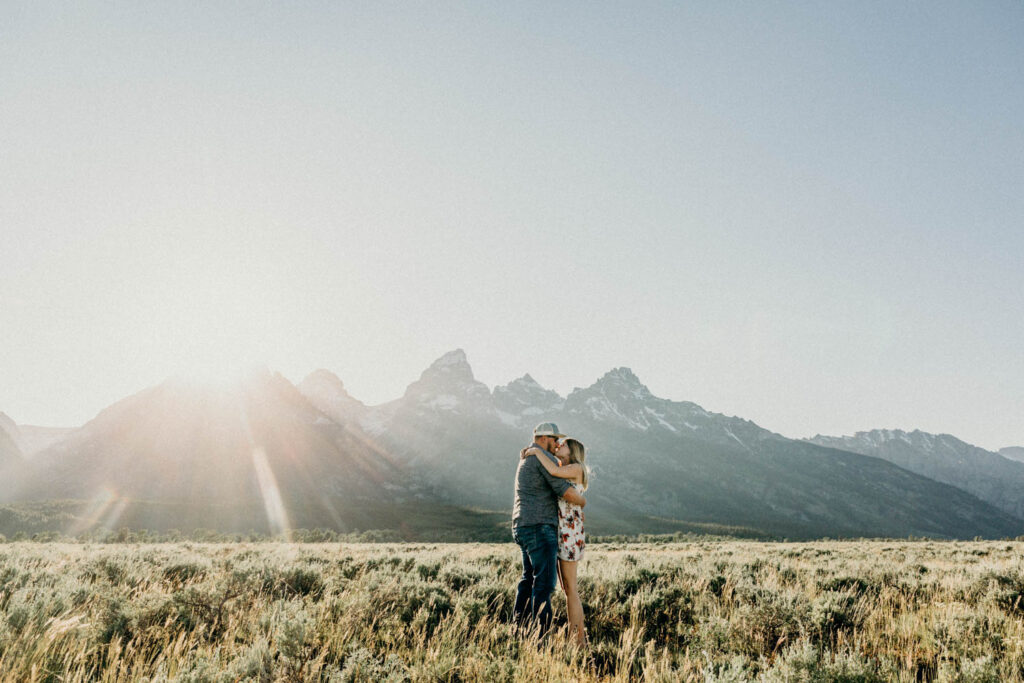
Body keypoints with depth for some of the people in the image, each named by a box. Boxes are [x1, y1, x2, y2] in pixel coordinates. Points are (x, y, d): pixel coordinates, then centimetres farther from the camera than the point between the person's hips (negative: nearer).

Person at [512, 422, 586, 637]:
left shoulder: (526, 459, 22)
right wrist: (583, 501, 0)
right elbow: (564, 490, -18)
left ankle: (520, 625, 26)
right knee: (544, 581, -10)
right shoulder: (544, 458, -11)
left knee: (529, 576, 20)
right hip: (539, 528, -11)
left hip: (522, 528, 11)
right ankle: (541, 633, -11)